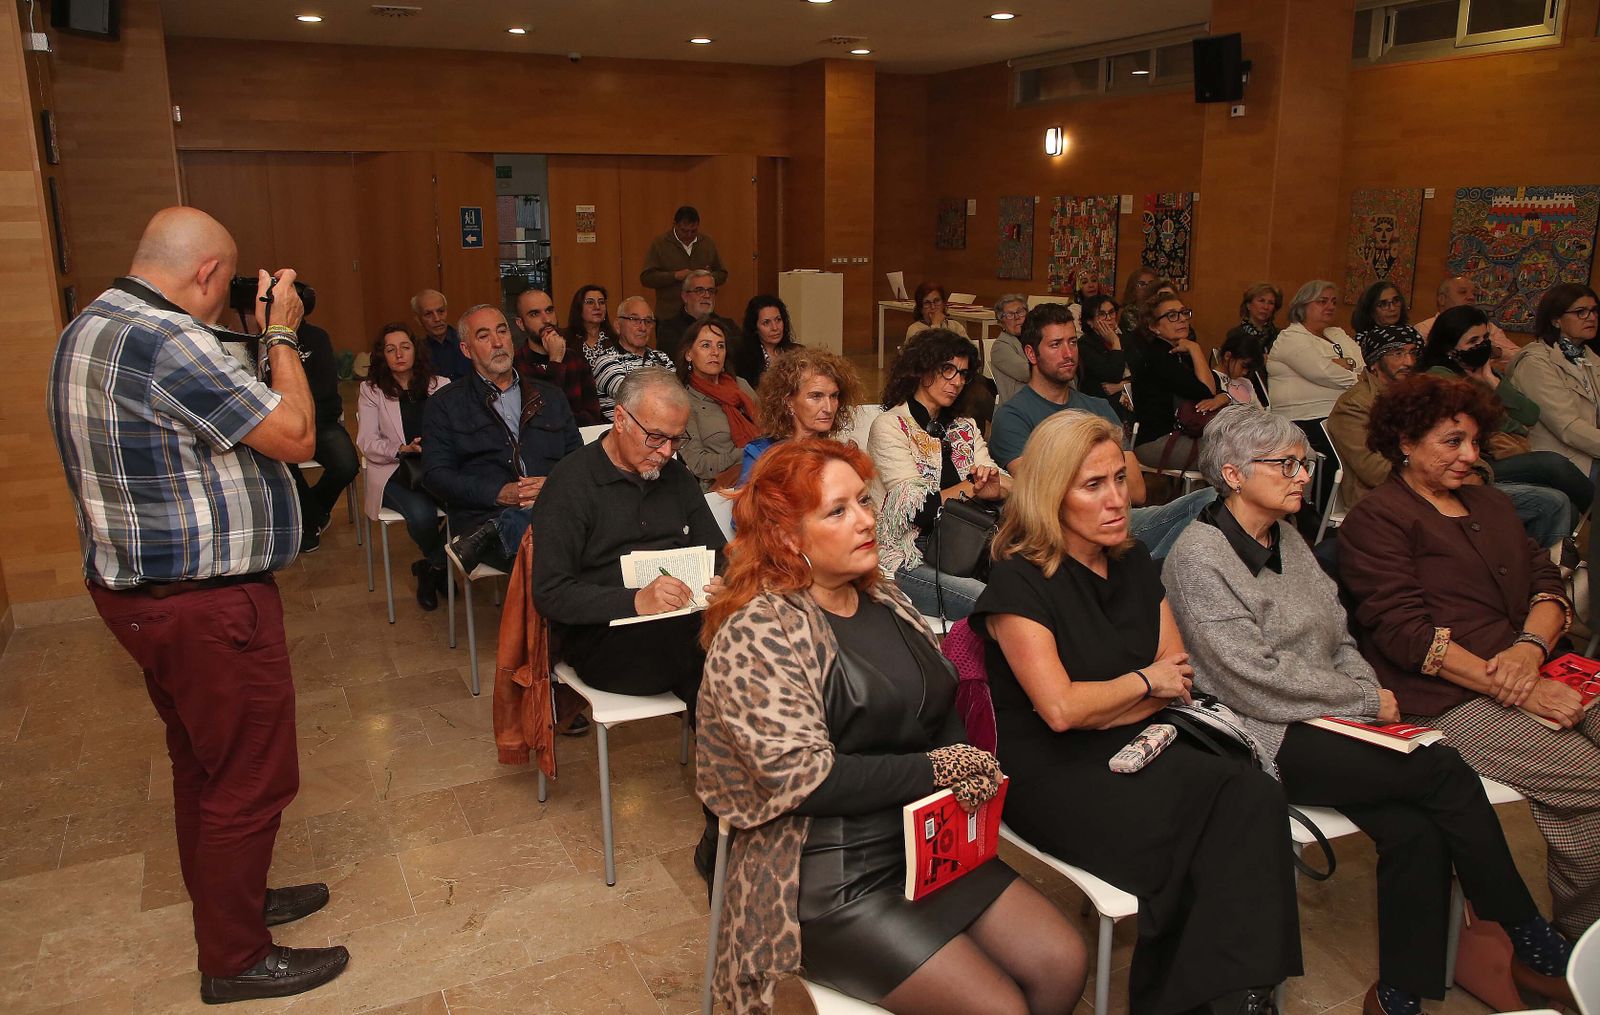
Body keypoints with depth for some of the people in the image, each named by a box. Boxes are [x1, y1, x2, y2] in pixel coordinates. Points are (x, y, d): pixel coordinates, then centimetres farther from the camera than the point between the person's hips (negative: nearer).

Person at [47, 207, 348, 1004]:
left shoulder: (87, 330, 10)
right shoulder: (166, 340, -24)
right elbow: (296, 436, -21)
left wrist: (260, 341, 11)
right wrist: (282, 335, -10)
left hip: (136, 588, 11)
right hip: (205, 602, -11)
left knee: (200, 760, 24)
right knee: (251, 779, 4)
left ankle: (229, 900, 42)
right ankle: (235, 961, 19)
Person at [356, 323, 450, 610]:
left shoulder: (440, 385, 14)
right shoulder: (371, 390, 10)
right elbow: (367, 443, 1)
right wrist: (403, 450, -17)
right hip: (394, 471, -1)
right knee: (422, 514, -34)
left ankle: (431, 568, -4)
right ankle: (439, 565, 3)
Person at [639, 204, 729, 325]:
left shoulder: (708, 243, 10)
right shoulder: (659, 244, -1)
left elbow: (722, 274, 15)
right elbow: (646, 278, -7)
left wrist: (711, 278, -8)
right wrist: (675, 276, -18)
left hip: (702, 315, 3)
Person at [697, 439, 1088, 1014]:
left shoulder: (884, 599, 10)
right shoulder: (755, 631, -15)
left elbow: (944, 710, 17)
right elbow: (804, 777, -21)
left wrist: (967, 770, -5)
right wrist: (937, 770, -14)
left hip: (927, 841, 8)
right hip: (826, 876, -7)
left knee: (1062, 964, -3)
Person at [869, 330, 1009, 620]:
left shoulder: (965, 427, 19)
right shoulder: (889, 426, -1)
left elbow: (1009, 487, 5)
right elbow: (918, 507, -11)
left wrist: (993, 482, -18)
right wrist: (974, 486, -14)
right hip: (908, 560, -6)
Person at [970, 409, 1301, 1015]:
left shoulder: (1135, 565, 12)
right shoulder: (1019, 582, -10)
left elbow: (1179, 675, 9)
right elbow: (1059, 708, -19)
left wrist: (1097, 706, -8)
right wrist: (1144, 680, -3)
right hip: (1052, 776, -6)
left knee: (1252, 797, -23)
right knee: (1238, 804, -24)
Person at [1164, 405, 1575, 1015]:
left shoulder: (1286, 539, 14)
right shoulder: (1199, 558, -12)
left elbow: (1338, 639, 19)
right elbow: (1254, 680, -16)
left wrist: (1371, 693, -2)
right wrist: (1367, 703, -9)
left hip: (1326, 723, 7)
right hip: (1267, 741, -7)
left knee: (1417, 830, -17)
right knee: (1446, 772, -18)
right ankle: (1530, 941, 1)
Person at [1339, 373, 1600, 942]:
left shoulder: (1488, 504, 23)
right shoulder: (1376, 521, -2)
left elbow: (1547, 582, 14)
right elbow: (1406, 633, -12)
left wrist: (1531, 647, -8)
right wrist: (1518, 693, -17)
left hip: (1536, 676, 7)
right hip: (1447, 700, -7)